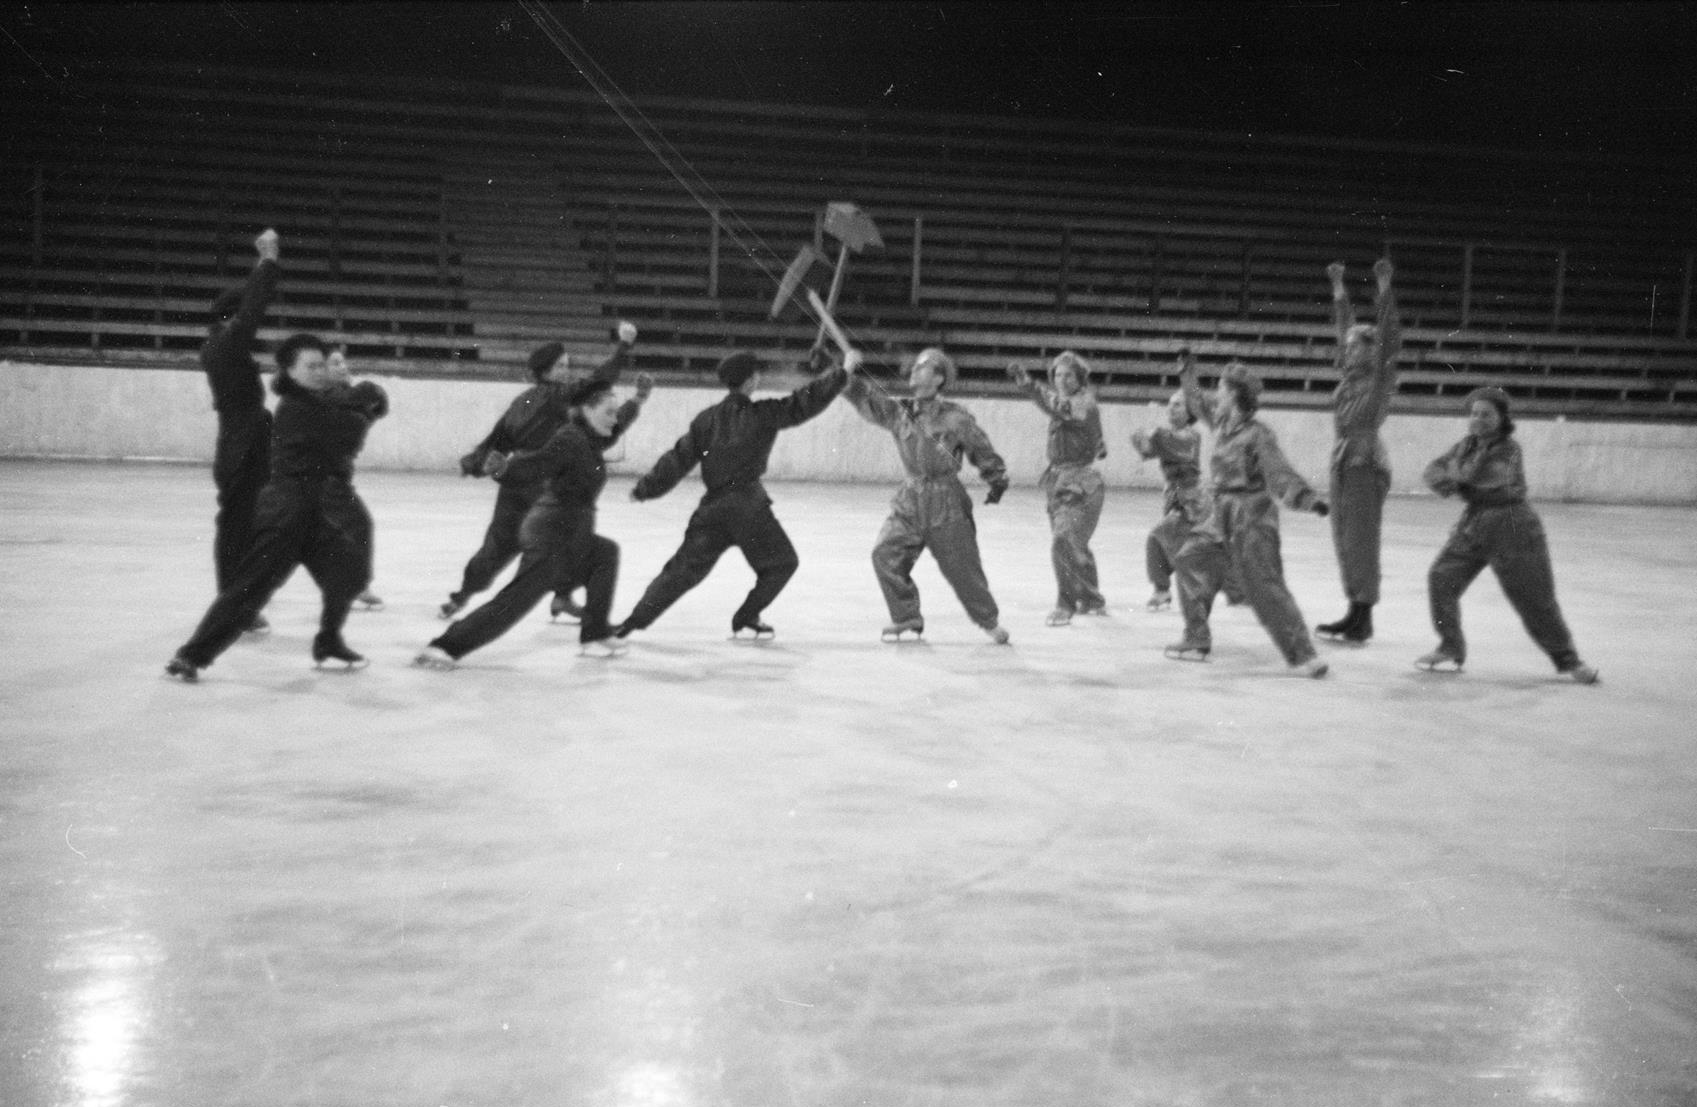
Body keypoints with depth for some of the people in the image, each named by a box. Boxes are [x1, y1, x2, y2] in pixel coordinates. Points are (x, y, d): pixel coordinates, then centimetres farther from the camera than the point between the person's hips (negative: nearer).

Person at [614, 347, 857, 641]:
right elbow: (804, 403, -2)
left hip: (713, 504, 5)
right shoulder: (762, 414, -3)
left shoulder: (707, 419, 9)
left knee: (684, 568, 8)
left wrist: (646, 488, 14)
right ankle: (745, 619, 13)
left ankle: (633, 622, 0)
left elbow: (679, 458, 8)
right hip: (747, 503, -5)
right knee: (782, 562, 13)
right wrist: (843, 371, 5)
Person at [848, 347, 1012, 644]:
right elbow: (865, 401, -6)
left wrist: (997, 479, -3)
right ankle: (907, 619, 5)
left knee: (962, 568, 2)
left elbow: (982, 450, 1)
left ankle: (989, 622, 25)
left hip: (947, 503, -4)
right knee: (886, 555, -11)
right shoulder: (899, 413, 2)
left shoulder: (955, 418, -8)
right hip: (910, 501, 4)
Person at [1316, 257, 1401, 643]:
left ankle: (1364, 619, -3)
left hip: (1367, 466, -7)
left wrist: (1385, 289, -19)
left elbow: (1387, 334, -14)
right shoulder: (1349, 376, 13)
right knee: (1344, 542, 8)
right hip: (1342, 463, 8)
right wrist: (1338, 288, 30)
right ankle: (1354, 612, 15)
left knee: (1361, 542, -7)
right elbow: (1345, 327, 24)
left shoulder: (1380, 377, -4)